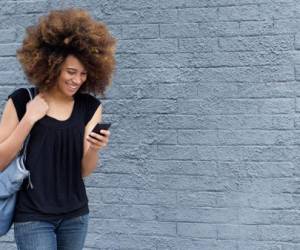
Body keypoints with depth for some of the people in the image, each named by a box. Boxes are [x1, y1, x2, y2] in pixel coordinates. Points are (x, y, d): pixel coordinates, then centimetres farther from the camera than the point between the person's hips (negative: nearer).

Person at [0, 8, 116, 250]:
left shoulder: (91, 107, 0)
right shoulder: (22, 101, -7)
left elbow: (85, 170, -2)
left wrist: (94, 149, -23)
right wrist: (29, 119, -16)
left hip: (76, 215, 4)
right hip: (33, 217, -3)